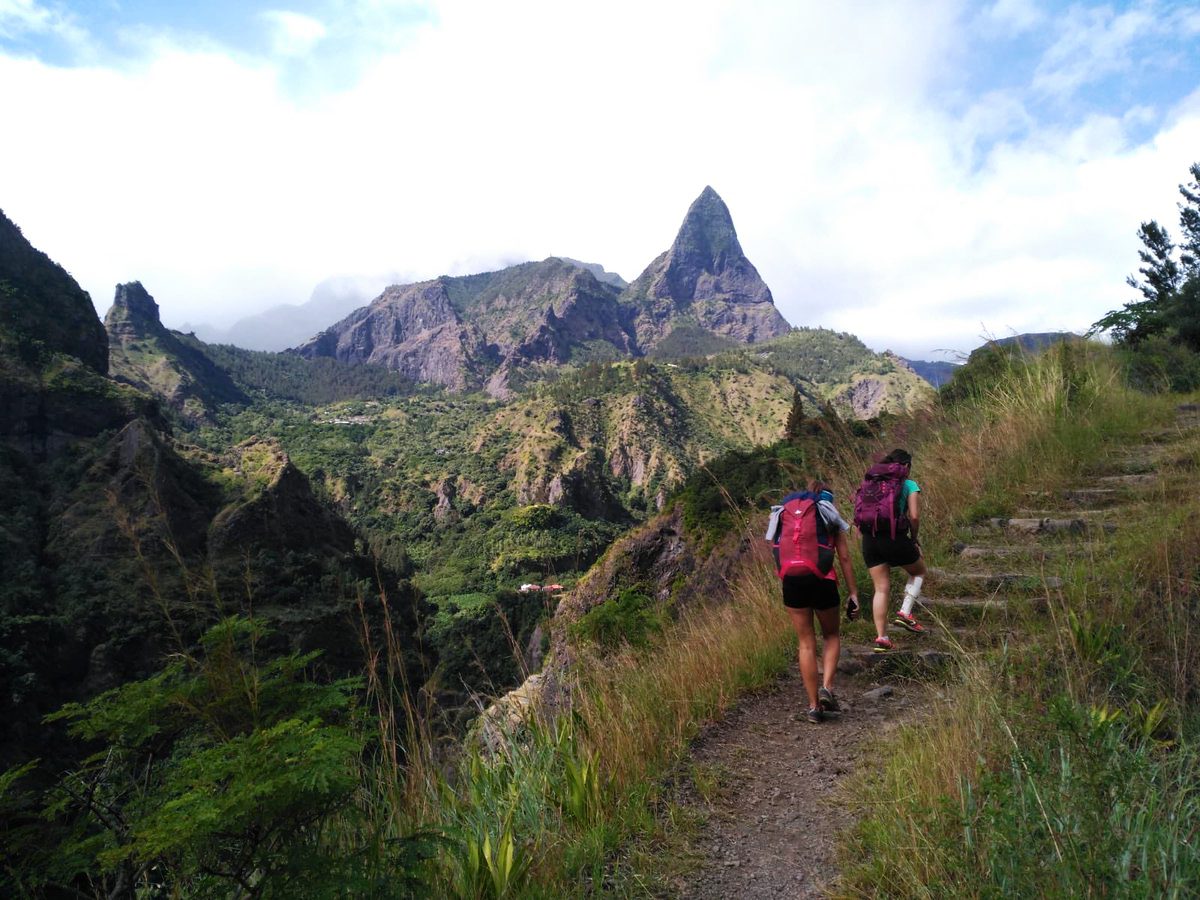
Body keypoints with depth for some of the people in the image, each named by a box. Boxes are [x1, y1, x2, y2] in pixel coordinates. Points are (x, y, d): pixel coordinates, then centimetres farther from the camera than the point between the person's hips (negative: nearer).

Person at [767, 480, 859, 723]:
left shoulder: (783, 514, 20)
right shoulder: (830, 516, 13)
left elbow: (777, 551, 14)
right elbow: (844, 558, 7)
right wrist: (853, 593, 8)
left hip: (791, 581, 2)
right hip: (821, 579, -2)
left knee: (806, 643, 13)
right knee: (832, 636, 21)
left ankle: (813, 706, 14)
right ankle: (826, 688, 2)